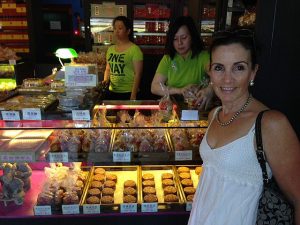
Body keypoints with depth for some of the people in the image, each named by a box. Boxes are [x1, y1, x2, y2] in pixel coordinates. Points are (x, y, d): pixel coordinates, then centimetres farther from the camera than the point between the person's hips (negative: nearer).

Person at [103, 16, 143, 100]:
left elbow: (137, 73, -11)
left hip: (128, 93, -5)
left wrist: (133, 95, -15)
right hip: (112, 92, 6)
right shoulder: (110, 49, 10)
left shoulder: (135, 49, -8)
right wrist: (106, 79, 1)